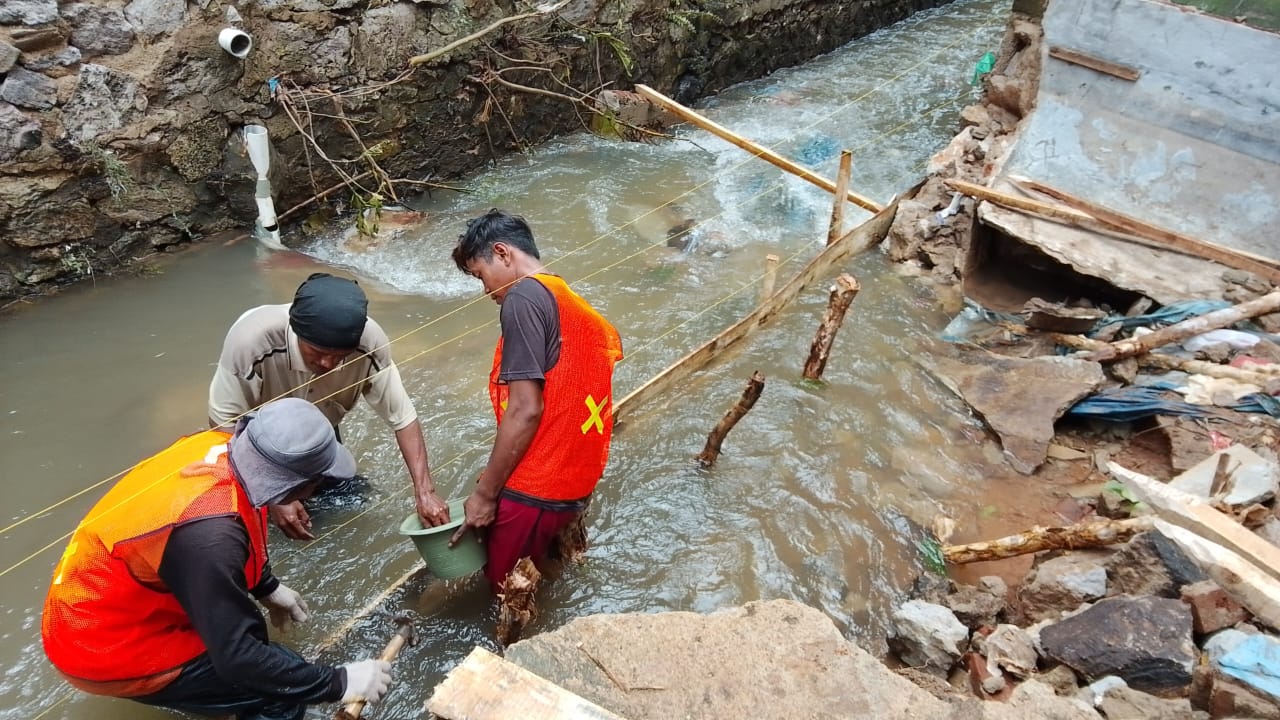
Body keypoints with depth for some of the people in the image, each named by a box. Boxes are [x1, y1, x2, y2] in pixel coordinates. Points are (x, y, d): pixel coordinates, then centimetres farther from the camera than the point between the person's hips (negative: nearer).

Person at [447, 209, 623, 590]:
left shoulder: (523, 297, -12)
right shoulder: (577, 307, 14)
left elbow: (525, 410, -20)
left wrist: (485, 493, -12)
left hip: (534, 491, -9)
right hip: (575, 485, 9)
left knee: (508, 590, 9)